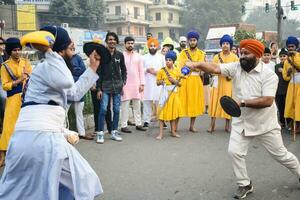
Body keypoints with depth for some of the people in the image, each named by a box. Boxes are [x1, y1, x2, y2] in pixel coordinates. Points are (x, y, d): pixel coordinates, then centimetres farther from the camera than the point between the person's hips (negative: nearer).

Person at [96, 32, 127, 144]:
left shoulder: (119, 55, 6)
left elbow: (123, 70, 15)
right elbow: (99, 72, -3)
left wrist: (124, 82, 2)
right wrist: (99, 88, -6)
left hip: (117, 85, 3)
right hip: (105, 86, -3)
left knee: (116, 110, 6)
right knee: (103, 109, -7)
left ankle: (114, 132, 17)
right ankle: (100, 133, 2)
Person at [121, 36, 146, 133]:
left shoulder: (138, 56, 9)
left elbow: (141, 70, 9)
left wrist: (142, 83, 2)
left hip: (136, 84, 4)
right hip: (125, 84, -4)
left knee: (137, 105, 9)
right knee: (125, 106, -2)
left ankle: (138, 124, 17)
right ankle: (124, 125, 3)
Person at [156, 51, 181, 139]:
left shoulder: (177, 71, 5)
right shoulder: (162, 70, -3)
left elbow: (180, 83, 9)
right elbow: (157, 82, 3)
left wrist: (175, 81, -9)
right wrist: (161, 82, -18)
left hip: (174, 93, 3)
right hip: (165, 93, -3)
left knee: (173, 111, 9)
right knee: (162, 111, -5)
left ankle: (173, 131, 21)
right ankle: (161, 133, 1)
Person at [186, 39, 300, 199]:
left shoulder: (269, 75, -18)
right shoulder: (236, 67, -7)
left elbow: (267, 101, -27)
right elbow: (215, 68, -21)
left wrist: (242, 102, -32)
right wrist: (196, 64, -38)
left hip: (265, 124, -3)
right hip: (242, 122, 3)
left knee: (281, 155, 11)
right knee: (234, 151, -4)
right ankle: (245, 185, 17)